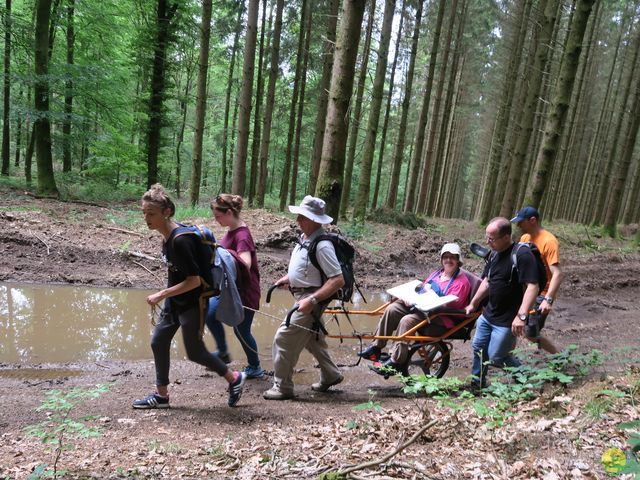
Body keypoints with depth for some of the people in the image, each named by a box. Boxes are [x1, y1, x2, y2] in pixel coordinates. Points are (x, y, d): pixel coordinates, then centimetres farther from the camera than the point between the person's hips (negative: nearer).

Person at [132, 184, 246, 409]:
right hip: (174, 301, 9)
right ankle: (161, 395, 26)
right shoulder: (167, 235, 0)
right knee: (158, 342, 12)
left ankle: (235, 378, 23)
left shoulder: (180, 240, -28)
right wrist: (166, 296, 19)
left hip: (192, 303, -9)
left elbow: (194, 280, -27)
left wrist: (160, 295, -23)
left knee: (194, 351, 3)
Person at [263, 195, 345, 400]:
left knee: (284, 339, -5)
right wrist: (288, 278, 11)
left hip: (311, 299, -10)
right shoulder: (304, 238, 4)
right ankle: (330, 376, 41)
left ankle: (282, 387, 10)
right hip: (303, 297, 10)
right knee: (312, 339, 24)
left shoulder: (322, 245, -25)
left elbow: (338, 280, -28)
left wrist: (312, 300, -31)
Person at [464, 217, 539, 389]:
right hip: (488, 314, 8)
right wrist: (473, 304, 18)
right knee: (478, 348, 14)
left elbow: (532, 286, -26)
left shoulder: (522, 255, -20)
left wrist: (521, 316, -32)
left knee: (496, 357, -1)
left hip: (507, 320, -8)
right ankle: (477, 384, 32)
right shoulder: (494, 254, 6)